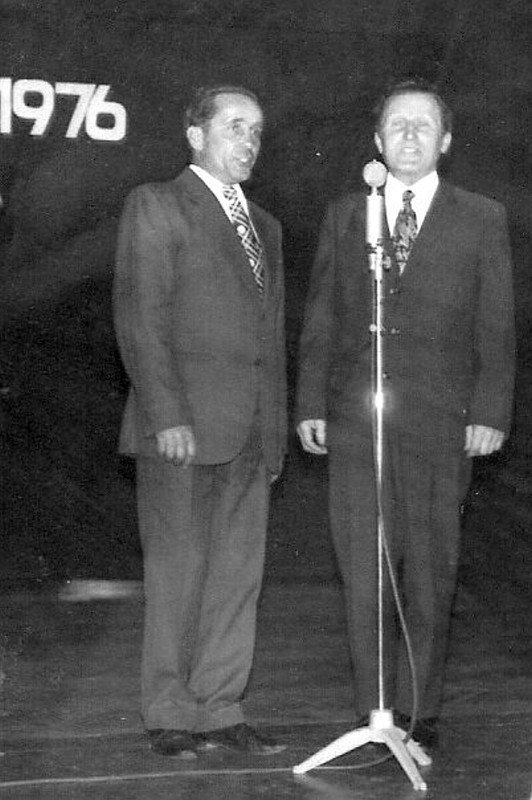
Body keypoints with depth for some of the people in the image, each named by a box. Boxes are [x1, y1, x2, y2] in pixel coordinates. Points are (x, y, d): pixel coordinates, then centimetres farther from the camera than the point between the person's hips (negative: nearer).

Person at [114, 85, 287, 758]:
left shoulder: (264, 225, 22)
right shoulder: (156, 206, 1)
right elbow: (139, 318, -8)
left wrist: (275, 429, 14)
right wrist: (166, 414, -16)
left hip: (250, 433, 6)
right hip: (184, 423, -6)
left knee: (238, 575, 5)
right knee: (178, 571, -2)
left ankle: (219, 710, 13)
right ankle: (171, 716, 6)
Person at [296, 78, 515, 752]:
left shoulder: (482, 221, 7)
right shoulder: (343, 216, 13)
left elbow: (495, 328, 4)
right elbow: (320, 319, 11)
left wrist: (490, 412, -5)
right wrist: (310, 404, 3)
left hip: (439, 426, -1)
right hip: (355, 421, 1)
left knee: (428, 575, 3)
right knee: (364, 574, 1)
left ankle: (418, 714, 14)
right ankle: (374, 714, 9)